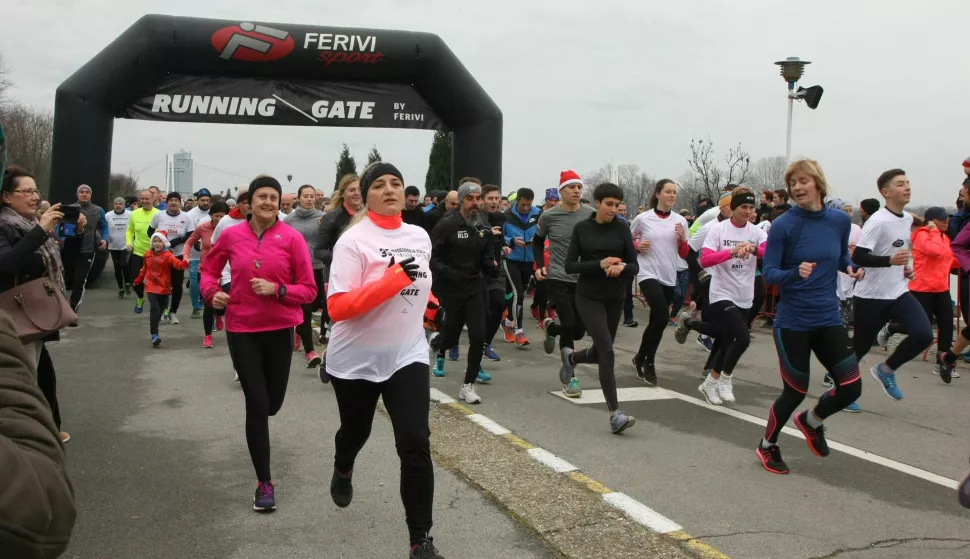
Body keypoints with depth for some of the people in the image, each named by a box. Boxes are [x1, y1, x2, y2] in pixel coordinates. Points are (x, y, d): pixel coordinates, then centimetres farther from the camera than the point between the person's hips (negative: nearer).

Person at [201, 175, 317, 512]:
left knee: (273, 404, 14)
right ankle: (264, 483, 10)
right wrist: (212, 292, -8)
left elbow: (309, 291, -7)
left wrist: (277, 290, -22)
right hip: (241, 329, 0)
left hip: (280, 330, 1)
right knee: (257, 404, -3)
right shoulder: (230, 235, -4)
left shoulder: (292, 238, -9)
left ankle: (256, 422, 54)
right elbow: (209, 269, 12)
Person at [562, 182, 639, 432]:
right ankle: (615, 414, -16)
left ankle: (570, 357, 50)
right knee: (607, 351, -18)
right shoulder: (582, 228, -2)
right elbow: (570, 266, -6)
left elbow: (634, 267, 0)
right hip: (588, 297, -3)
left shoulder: (622, 228, 0)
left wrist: (621, 267, -23)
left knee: (600, 353, 14)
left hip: (615, 298, 3)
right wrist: (599, 264, -19)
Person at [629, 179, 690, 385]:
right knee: (662, 317, -19)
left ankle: (640, 359, 32)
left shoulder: (680, 220, 3)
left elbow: (684, 255, 7)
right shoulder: (643, 218, -6)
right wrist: (638, 246, -11)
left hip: (669, 277, 5)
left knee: (656, 321, 11)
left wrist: (683, 239, -11)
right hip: (648, 274, -5)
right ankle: (648, 362, 0)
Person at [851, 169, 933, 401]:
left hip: (898, 293, 7)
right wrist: (891, 260, -34)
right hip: (870, 296, -7)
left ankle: (886, 370, 11)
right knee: (860, 346, 4)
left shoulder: (908, 219, 8)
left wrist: (905, 267, 12)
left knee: (924, 335, -12)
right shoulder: (877, 221, -18)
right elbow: (857, 257, -24)